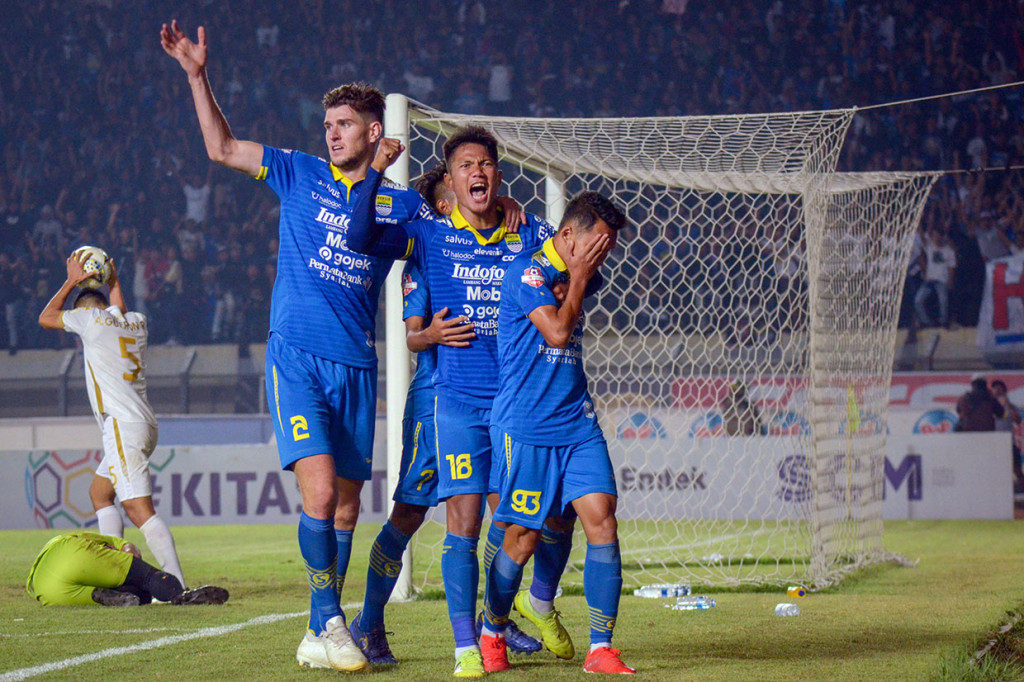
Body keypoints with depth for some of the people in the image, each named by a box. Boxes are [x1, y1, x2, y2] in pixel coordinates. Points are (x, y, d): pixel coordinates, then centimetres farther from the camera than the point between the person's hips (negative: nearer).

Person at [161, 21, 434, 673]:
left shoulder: (403, 203, 9)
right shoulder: (300, 174, 8)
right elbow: (222, 147, 11)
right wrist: (198, 75, 4)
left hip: (356, 366, 2)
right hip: (296, 356, -2)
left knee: (346, 505, 5)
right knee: (319, 490, -18)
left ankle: (321, 636, 14)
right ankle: (328, 621, -13)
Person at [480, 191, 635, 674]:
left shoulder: (574, 277, 15)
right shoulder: (526, 270, -9)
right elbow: (557, 331, -17)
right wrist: (578, 280, -6)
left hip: (576, 424, 7)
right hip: (524, 427, -7)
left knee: (601, 521, -8)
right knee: (523, 537, -1)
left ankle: (600, 648, -6)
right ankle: (491, 634, 23)